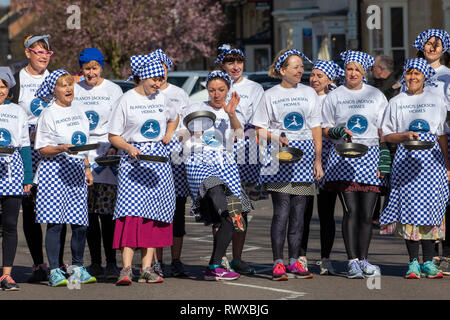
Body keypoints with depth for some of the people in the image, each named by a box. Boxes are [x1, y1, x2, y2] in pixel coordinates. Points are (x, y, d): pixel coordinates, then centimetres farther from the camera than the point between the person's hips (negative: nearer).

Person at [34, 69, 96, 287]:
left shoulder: (78, 112, 15)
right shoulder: (48, 114, -4)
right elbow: (42, 149, -7)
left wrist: (87, 168, 16)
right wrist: (62, 149, -23)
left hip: (76, 171, 6)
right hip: (55, 171, -6)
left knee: (80, 223, 3)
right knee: (55, 222, -7)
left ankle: (77, 268, 15)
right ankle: (54, 271, -3)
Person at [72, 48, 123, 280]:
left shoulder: (113, 90, 5)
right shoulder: (74, 90, 12)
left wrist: (114, 149, -11)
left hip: (106, 155, -3)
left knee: (107, 212, -9)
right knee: (88, 213, 2)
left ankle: (111, 263, -5)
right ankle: (95, 262, 8)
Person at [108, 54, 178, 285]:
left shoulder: (161, 99, 11)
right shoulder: (127, 100, -3)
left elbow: (174, 118, 33)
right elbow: (113, 136, -1)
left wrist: (168, 135, 15)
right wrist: (129, 148, -18)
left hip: (159, 160, 5)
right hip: (134, 160, -5)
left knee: (155, 212, 0)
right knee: (132, 210, -15)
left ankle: (147, 268, 2)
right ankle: (126, 269, -18)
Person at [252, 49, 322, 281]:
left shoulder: (309, 94, 12)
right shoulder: (270, 95, 5)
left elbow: (316, 129, 11)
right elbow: (259, 129, 5)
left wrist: (318, 159, 5)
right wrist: (275, 137, -14)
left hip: (304, 154, 3)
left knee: (298, 211, 3)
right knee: (281, 211, -9)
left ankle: (294, 261, 9)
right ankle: (278, 263, -5)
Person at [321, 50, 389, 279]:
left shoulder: (376, 95, 12)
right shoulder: (334, 96, 10)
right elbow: (324, 129, 11)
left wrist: (384, 159, 0)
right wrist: (339, 131, -11)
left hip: (370, 156, 1)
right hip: (343, 157, -1)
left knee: (367, 213, -2)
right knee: (351, 211, -9)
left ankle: (363, 259, 6)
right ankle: (352, 261, -8)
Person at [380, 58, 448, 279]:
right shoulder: (396, 102, 10)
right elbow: (387, 135, 9)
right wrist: (406, 135, -10)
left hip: (432, 158, 1)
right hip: (406, 159, 0)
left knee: (431, 206, -3)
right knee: (410, 205, -7)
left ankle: (428, 261, 4)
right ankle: (413, 262, -2)